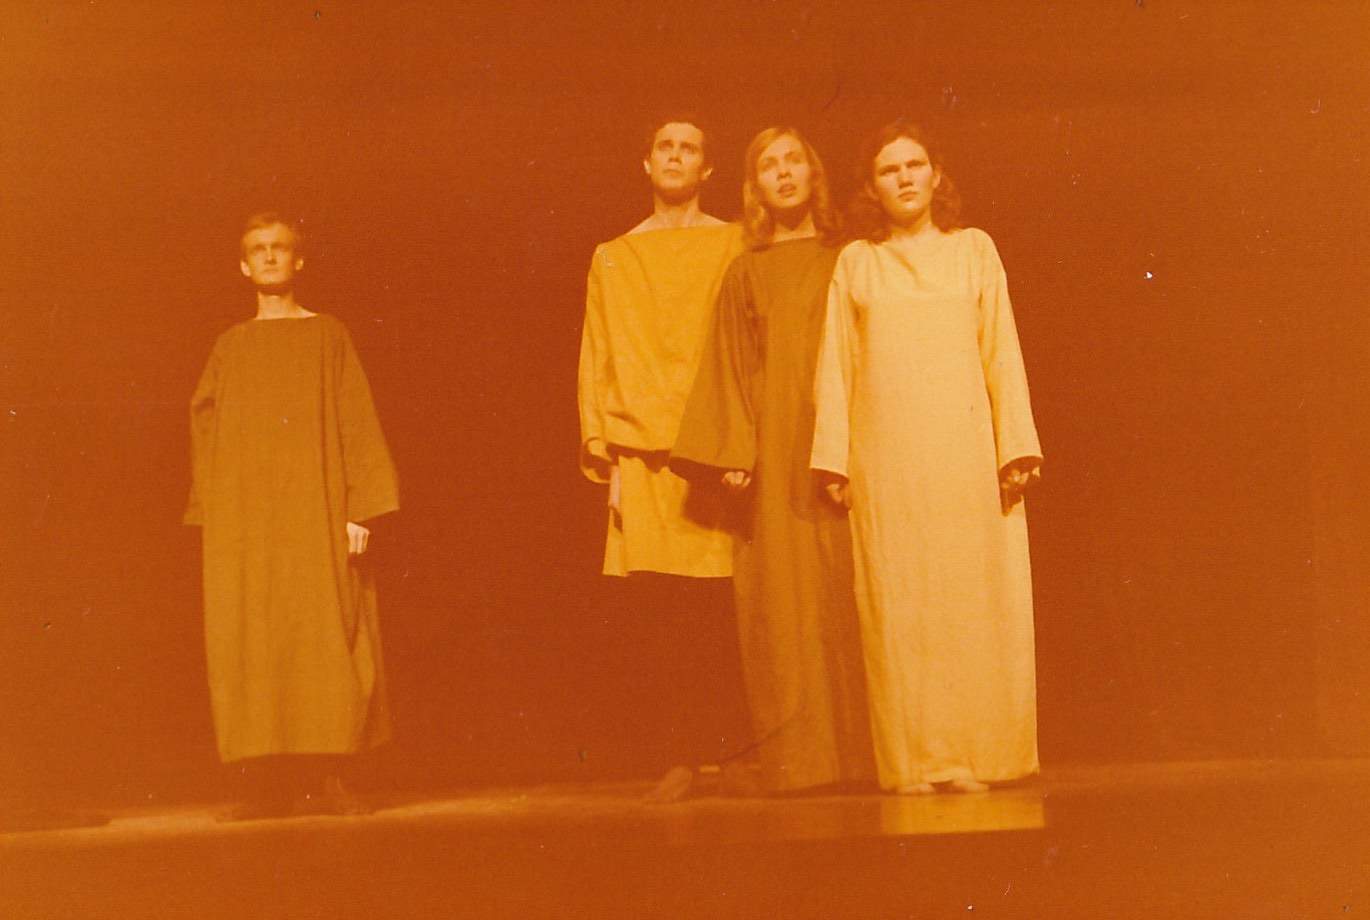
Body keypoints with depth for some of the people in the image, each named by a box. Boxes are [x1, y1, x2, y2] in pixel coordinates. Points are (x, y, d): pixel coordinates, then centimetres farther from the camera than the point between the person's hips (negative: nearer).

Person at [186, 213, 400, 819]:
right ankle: (268, 783, -1)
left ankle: (326, 776, -2)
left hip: (315, 511, -2)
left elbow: (357, 426, 2)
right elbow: (207, 436, 14)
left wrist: (358, 511, -8)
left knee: (326, 637, -7)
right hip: (244, 515, 2)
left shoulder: (328, 337, 9)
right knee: (251, 645, -3)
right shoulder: (230, 347, 16)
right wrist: (212, 521, 4)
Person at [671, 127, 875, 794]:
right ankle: (797, 757, -1)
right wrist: (732, 454, -6)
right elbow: (732, 370, 6)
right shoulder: (744, 275, 12)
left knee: (847, 600, -3)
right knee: (784, 605, -3)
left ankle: (859, 749, 1)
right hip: (776, 459, 0)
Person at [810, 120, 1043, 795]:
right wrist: (833, 458, -1)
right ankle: (915, 760, 2)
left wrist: (1017, 446, -2)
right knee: (898, 604, -2)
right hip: (885, 454, 0)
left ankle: (975, 753, 5)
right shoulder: (855, 263, 12)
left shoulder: (974, 249, 13)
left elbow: (1001, 352, 7)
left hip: (965, 448, 0)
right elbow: (836, 365, 8)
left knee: (973, 600, -1)